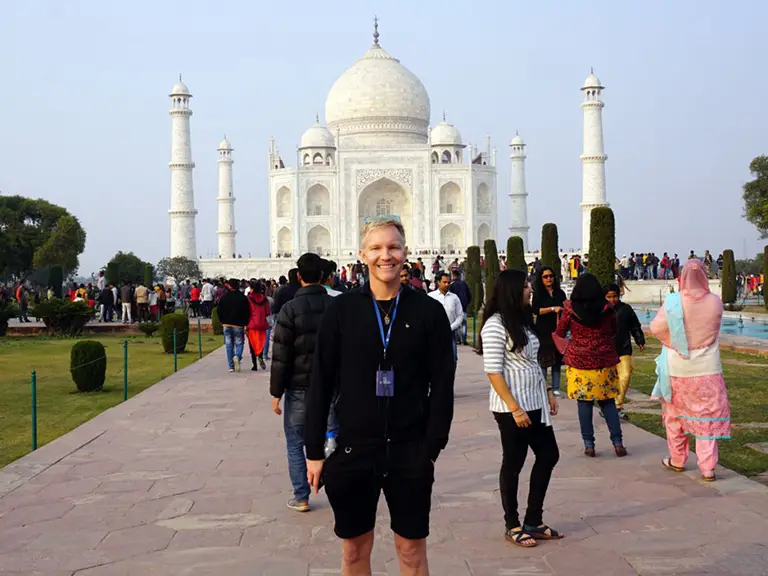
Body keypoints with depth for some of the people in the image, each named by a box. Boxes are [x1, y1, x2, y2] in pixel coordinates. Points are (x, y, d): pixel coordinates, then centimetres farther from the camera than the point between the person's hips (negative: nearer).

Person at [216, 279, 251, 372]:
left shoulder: (224, 297, -1)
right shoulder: (242, 297, -6)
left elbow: (219, 310, 2)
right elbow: (247, 312, -6)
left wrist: (222, 321, 12)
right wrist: (245, 324, 0)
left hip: (227, 324, 2)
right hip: (238, 325, -2)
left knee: (229, 345, 8)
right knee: (239, 343, 8)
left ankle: (231, 366, 6)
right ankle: (237, 356, -23)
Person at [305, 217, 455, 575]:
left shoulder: (428, 312, -3)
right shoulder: (341, 310, -2)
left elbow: (442, 386, -2)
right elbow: (321, 384, 0)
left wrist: (432, 449, -6)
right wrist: (315, 451, -1)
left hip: (410, 453, 0)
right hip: (351, 451, 1)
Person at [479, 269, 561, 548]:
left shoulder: (523, 320, 11)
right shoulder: (495, 325, -16)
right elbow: (493, 372, -19)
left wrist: (548, 392, 14)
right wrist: (514, 408, -21)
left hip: (535, 404, 9)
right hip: (512, 409, -9)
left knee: (548, 455, 12)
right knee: (513, 464, 3)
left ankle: (533, 521, 22)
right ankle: (513, 526, 17)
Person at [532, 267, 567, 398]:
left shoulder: (560, 293, 12)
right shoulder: (538, 294, 2)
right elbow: (536, 310, -12)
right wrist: (552, 309, -19)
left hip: (558, 330, 3)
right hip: (544, 331, -3)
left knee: (557, 359, 4)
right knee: (543, 360, -4)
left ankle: (555, 388, 8)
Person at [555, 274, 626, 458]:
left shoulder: (570, 308, -8)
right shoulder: (607, 308, -5)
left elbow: (560, 334, 5)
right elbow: (614, 332, 10)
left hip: (579, 362, -1)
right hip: (605, 362, 1)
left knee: (584, 403, 6)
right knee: (608, 402, 9)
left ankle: (589, 444, 8)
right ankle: (617, 442, 6)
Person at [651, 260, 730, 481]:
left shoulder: (673, 302, -16)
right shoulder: (715, 302, -9)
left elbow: (655, 328, -8)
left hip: (677, 369, 0)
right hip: (707, 369, 0)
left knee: (676, 414, 16)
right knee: (708, 416, 5)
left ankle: (677, 460, 28)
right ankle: (707, 467, 1)